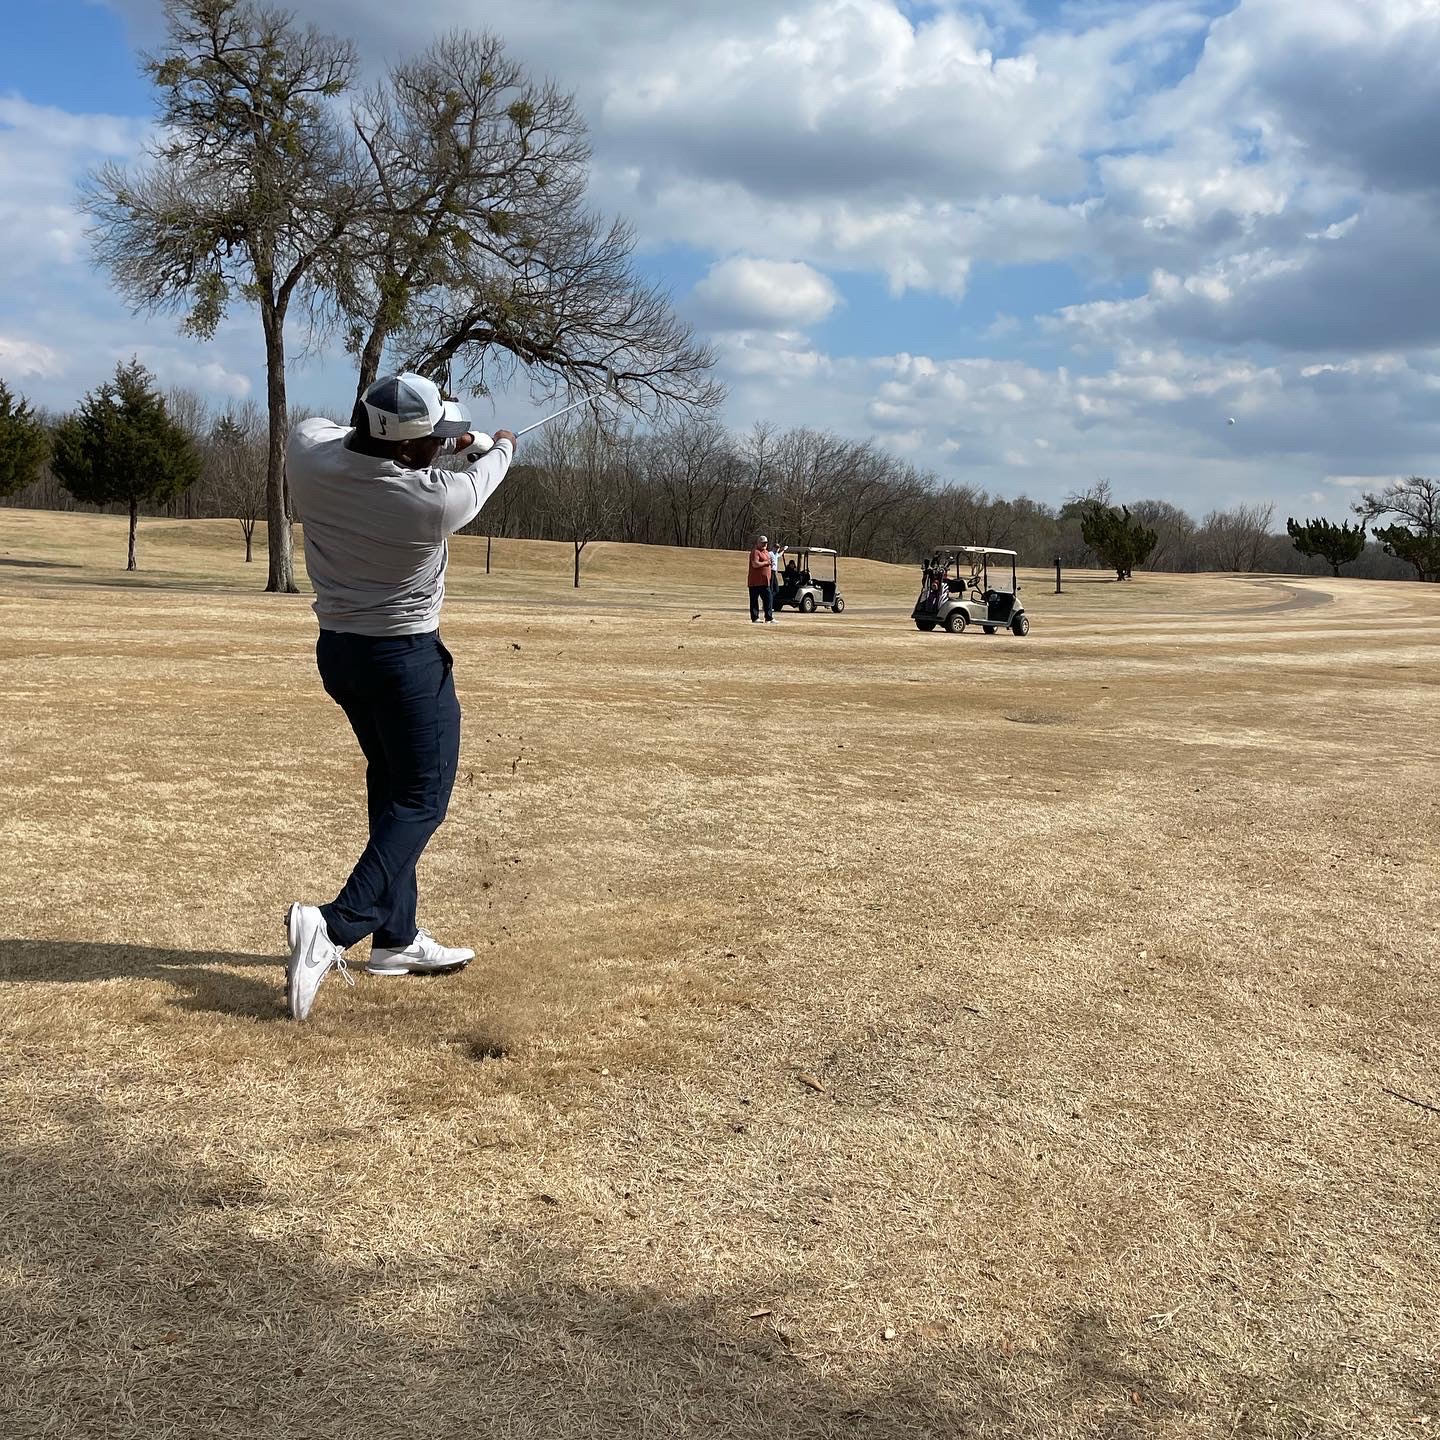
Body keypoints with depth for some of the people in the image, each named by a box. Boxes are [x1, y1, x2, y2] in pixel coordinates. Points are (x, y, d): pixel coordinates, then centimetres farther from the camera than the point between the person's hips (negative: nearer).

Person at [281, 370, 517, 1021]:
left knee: (391, 784, 19)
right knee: (421, 798, 2)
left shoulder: (308, 451, -11)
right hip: (407, 659, -7)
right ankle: (336, 927, -16)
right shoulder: (438, 499, -23)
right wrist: (503, 447, 24)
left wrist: (436, 445, 19)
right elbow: (481, 477, 0)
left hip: (336, 648, 7)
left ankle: (397, 938, 24)